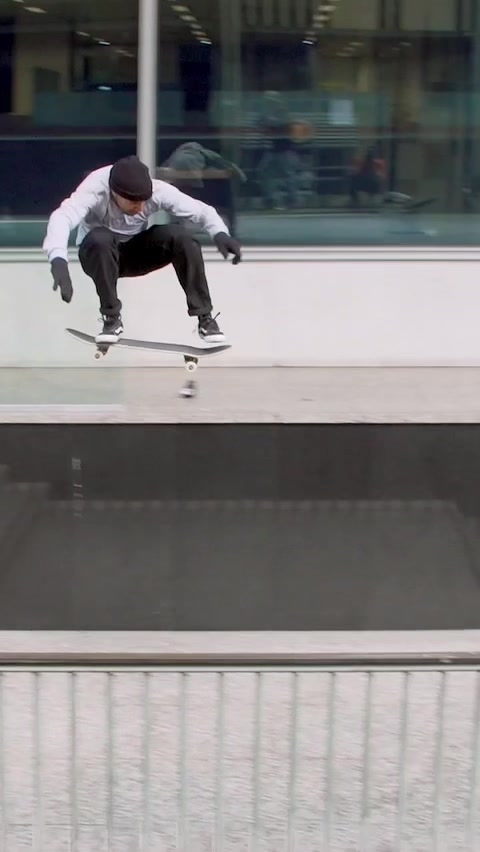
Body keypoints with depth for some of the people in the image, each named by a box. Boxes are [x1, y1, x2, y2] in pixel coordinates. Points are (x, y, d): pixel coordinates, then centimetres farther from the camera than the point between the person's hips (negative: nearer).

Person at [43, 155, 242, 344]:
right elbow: (62, 217, -49)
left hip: (137, 250, 3)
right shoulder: (95, 189, -33)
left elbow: (199, 209, -20)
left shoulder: (156, 190, -24)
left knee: (181, 237, -24)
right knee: (100, 238, -37)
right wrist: (58, 260, -68)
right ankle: (111, 318, -21)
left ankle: (204, 317, -15)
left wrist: (220, 233, -42)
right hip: (99, 252, -2)